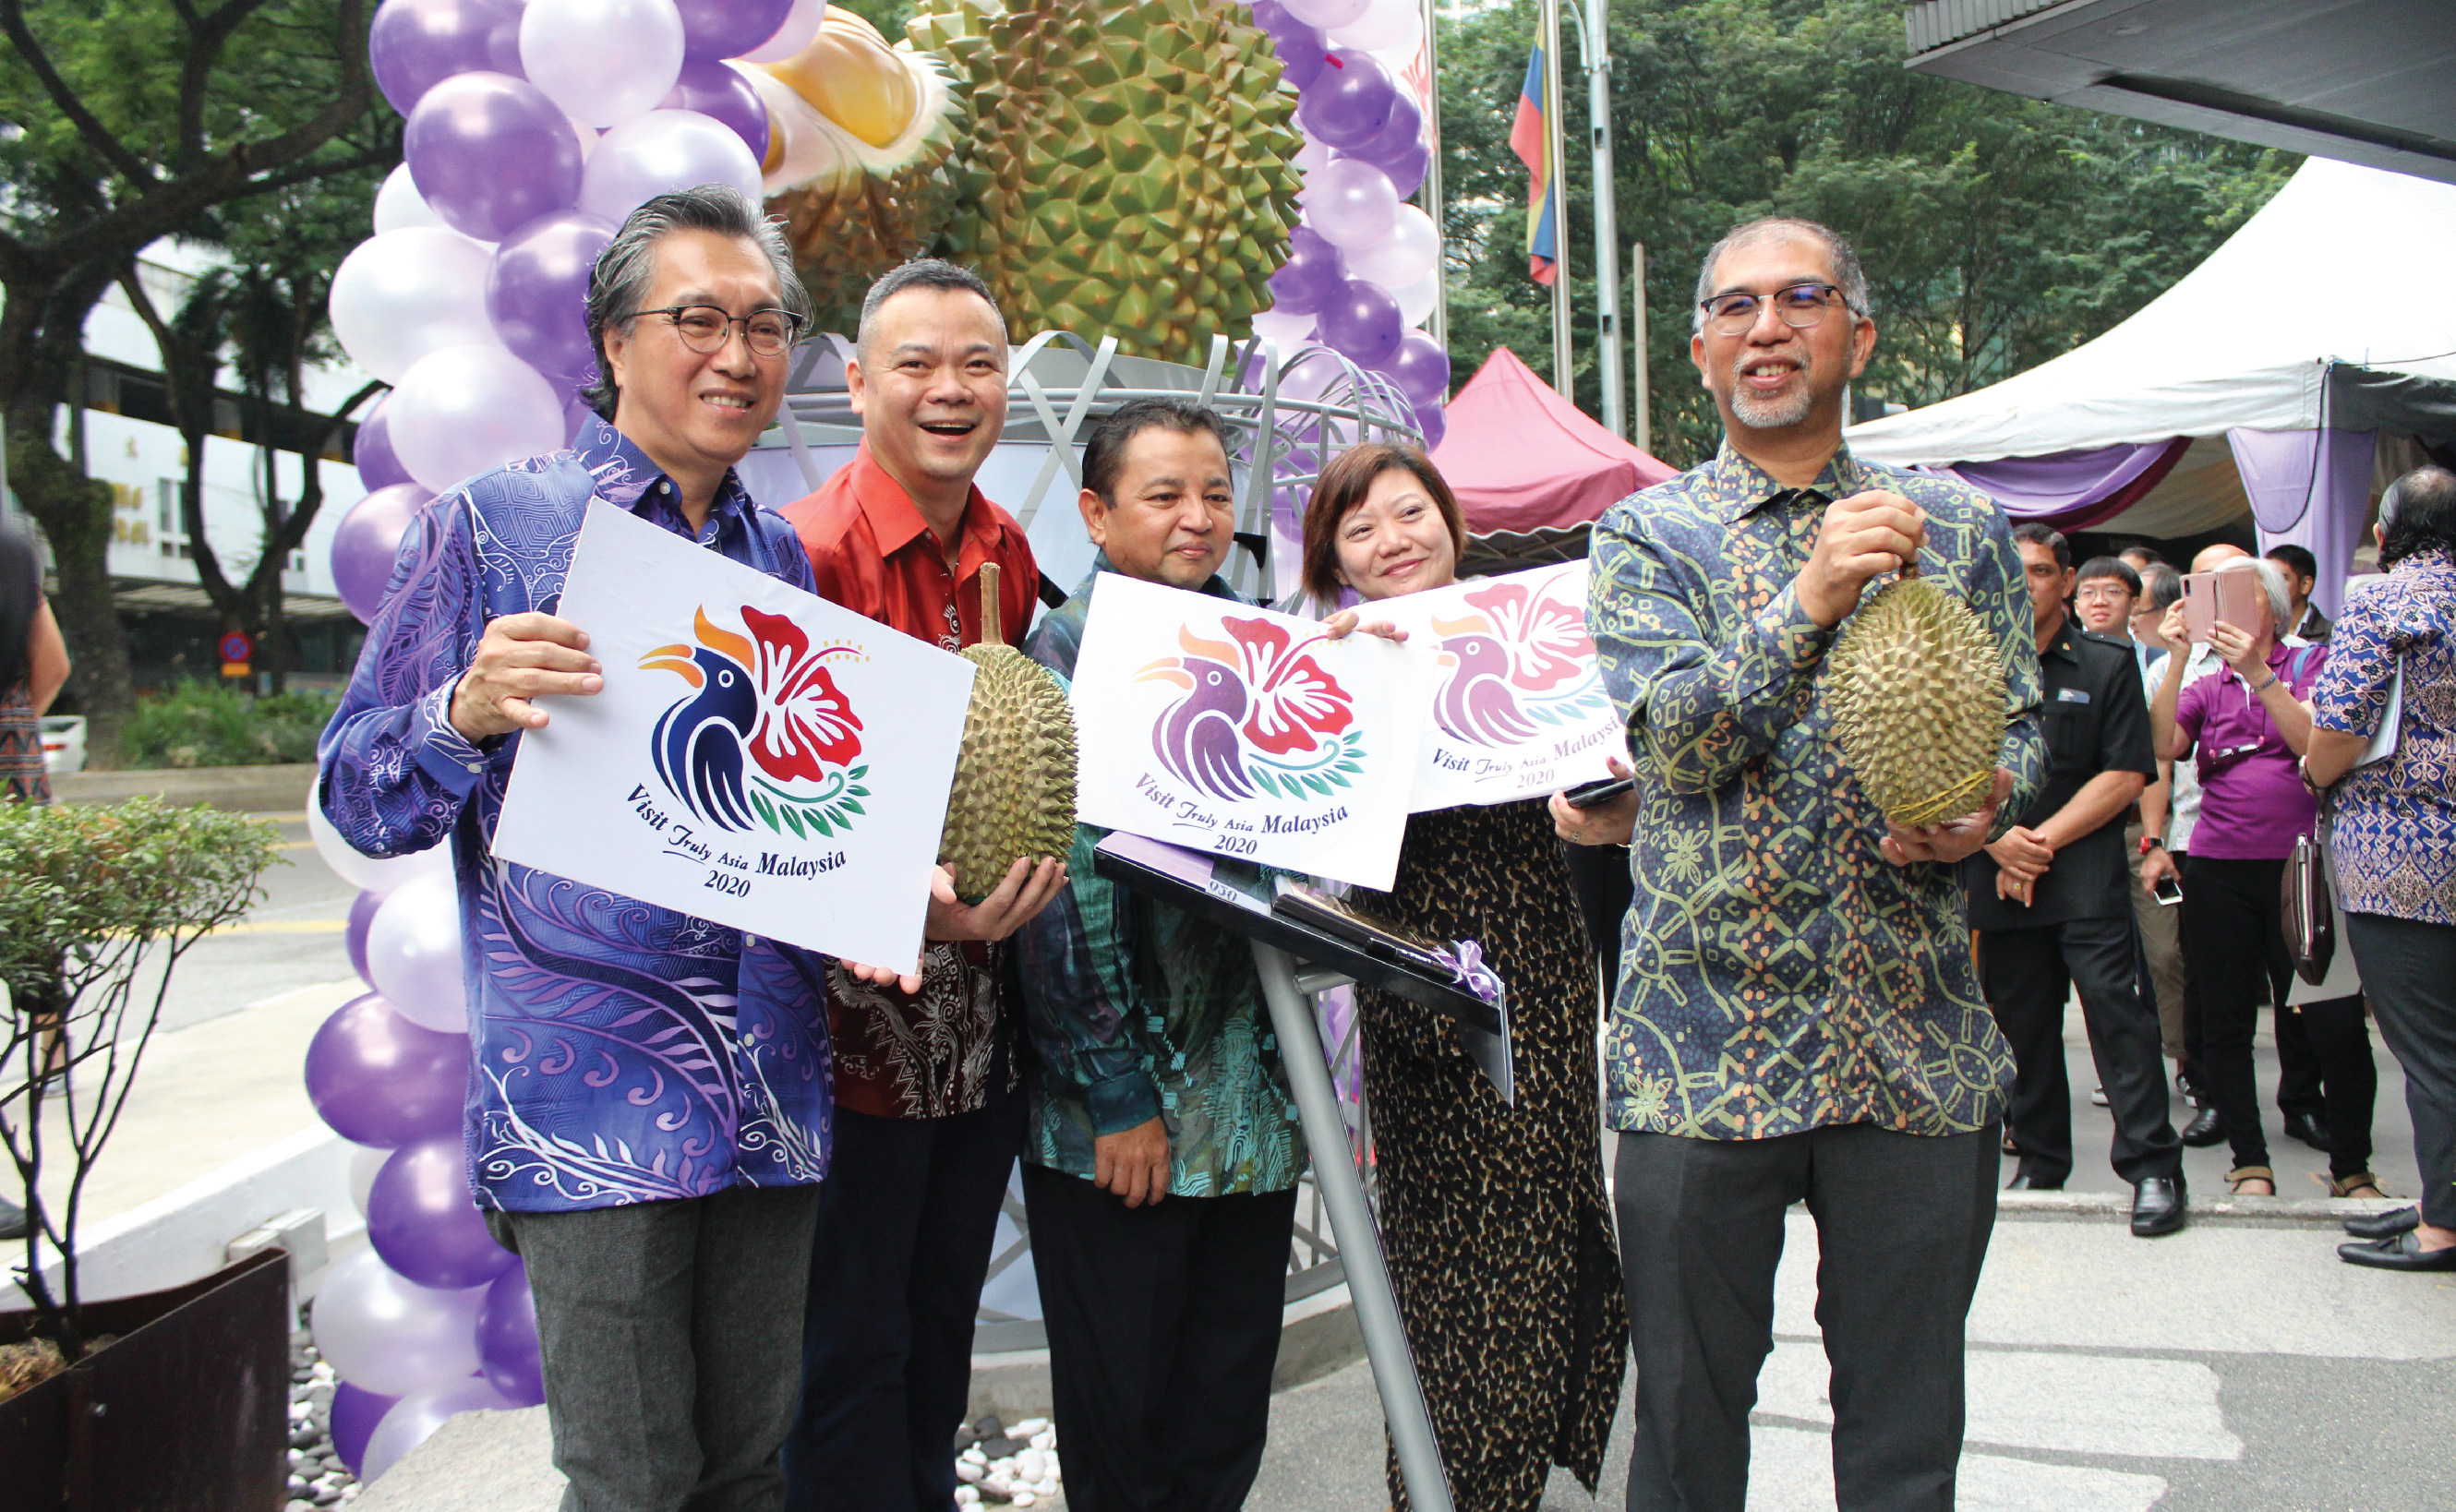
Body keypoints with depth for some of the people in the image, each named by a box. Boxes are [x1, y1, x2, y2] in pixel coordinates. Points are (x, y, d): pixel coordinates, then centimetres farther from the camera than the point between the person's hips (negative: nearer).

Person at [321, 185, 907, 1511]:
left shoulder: (782, 556, 14)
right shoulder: (489, 527, 0)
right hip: (593, 1092, -4)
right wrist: (470, 715, -22)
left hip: (773, 1095, 5)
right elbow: (357, 797, -1)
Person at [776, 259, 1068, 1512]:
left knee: (942, 1325, 20)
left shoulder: (1008, 554, 7)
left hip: (982, 1011, 7)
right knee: (850, 1349, 5)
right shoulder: (809, 553, -16)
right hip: (855, 1009, -7)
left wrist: (1016, 888, 5)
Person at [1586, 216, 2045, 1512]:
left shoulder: (1961, 528, 11)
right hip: (1703, 1046, -2)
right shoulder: (1646, 534, 3)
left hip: (1917, 1047, 2)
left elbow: (2023, 727, 11)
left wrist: (1986, 810, -11)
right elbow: (1670, 735, -10)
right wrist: (1811, 600, -21)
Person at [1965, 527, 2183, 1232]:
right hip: (1994, 878, 3)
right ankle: (2039, 1163, 19)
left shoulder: (2107, 664, 4)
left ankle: (2153, 1167, -5)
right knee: (2021, 1022, 8)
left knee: (2115, 1008, -11)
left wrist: (2044, 840, -10)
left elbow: (2127, 775, -2)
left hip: (2086, 876, -3)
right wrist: (1997, 839, -9)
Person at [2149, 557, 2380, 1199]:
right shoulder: (2204, 688, 15)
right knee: (2226, 1023, 4)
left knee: (2337, 1023, -5)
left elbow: (2313, 742, -9)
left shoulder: (2310, 663, 7)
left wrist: (2259, 674, -18)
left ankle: (2351, 1167, 9)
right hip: (2219, 871, 3)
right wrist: (2176, 659, -11)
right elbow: (2162, 745, -4)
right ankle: (2250, 1161, 16)